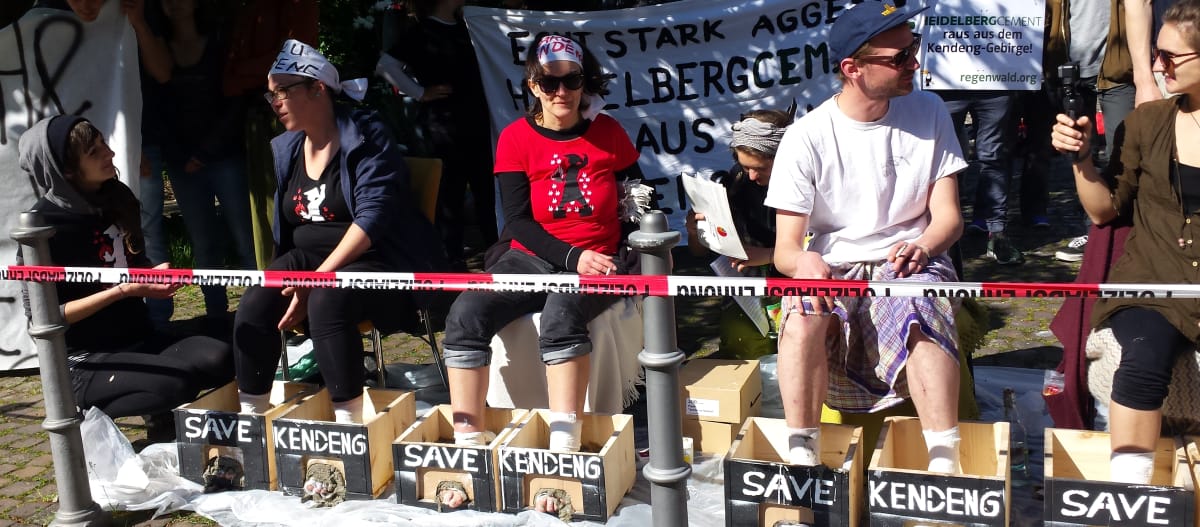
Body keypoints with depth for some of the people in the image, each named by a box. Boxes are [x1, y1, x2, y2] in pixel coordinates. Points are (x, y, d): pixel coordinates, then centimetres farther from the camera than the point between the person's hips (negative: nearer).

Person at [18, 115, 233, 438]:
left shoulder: (117, 198, 6)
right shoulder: (44, 226, -14)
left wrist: (154, 277, -4)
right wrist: (123, 290, -22)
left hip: (139, 339, 6)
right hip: (85, 362, -6)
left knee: (218, 360, -22)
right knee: (176, 383, -32)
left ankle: (161, 413, 1)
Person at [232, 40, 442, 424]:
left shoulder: (364, 136, -9)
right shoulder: (286, 149, 13)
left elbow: (372, 217, -20)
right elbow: (282, 228, 23)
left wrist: (317, 279, -24)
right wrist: (278, 278, 7)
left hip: (377, 262, -6)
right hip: (307, 259, 7)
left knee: (327, 301, -35)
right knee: (254, 307, -20)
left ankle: (349, 423, -29)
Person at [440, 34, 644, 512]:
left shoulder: (608, 133, 5)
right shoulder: (516, 138, 3)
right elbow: (517, 221, -4)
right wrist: (572, 257, -17)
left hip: (598, 261, -1)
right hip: (531, 258, 2)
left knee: (561, 316, -36)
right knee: (465, 315, -25)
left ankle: (564, 452, -37)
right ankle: (467, 446, -21)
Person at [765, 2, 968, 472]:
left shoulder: (927, 113, 4)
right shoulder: (806, 137, -4)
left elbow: (948, 216, 3)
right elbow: (785, 248, -6)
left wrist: (921, 248, -21)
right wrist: (804, 262, -32)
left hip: (909, 263, 1)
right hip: (833, 270, 0)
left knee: (916, 312, -35)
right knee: (803, 316, -35)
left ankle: (945, 464, -34)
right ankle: (802, 459, -28)